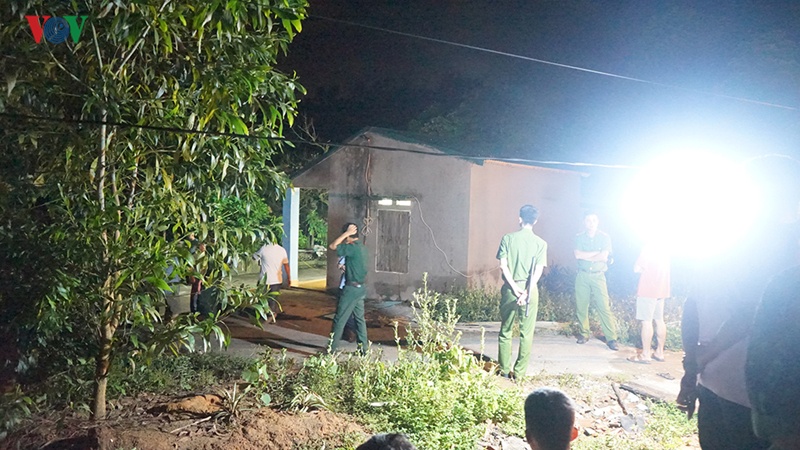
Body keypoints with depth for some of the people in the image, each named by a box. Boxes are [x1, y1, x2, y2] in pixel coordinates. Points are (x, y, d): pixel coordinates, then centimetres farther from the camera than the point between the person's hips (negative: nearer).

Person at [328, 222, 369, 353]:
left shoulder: (353, 247, -18)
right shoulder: (361, 247, 10)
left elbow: (333, 246, -19)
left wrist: (346, 233, -16)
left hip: (352, 288, -9)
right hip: (361, 287, 9)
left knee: (339, 319, -2)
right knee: (359, 317, 13)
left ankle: (332, 348, 2)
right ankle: (363, 347, 16)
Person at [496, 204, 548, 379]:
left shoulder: (508, 238, -1)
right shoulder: (541, 243, 0)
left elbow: (503, 265, -7)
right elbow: (538, 271, -8)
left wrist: (515, 287, -8)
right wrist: (526, 292, -11)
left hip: (510, 288, 1)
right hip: (530, 289, 0)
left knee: (506, 330, 12)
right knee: (526, 333, 7)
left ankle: (504, 370, 17)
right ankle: (519, 372, 9)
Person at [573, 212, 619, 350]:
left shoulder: (604, 237, 2)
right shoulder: (579, 237, 6)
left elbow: (604, 257, -10)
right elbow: (578, 255, -9)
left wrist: (586, 256, -6)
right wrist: (596, 253, -9)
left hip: (598, 276, -2)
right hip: (582, 276, 2)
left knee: (604, 307, -9)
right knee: (581, 306, 4)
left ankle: (611, 338, -8)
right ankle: (583, 334, 17)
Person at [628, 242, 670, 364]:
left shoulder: (649, 247, -16)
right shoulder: (664, 249, 8)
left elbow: (637, 268, -14)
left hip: (648, 290, -8)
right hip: (661, 289, 8)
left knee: (646, 321, -4)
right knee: (659, 320, 13)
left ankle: (645, 355, -2)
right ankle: (659, 352, 19)